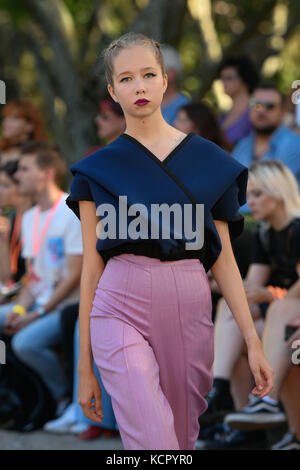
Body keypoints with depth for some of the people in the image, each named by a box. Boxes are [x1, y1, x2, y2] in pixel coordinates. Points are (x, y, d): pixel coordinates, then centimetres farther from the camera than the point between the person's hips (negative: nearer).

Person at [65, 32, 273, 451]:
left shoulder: (209, 161, 8)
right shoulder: (98, 169, 5)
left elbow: (223, 259, 9)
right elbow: (92, 267, 5)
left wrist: (253, 341, 2)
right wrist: (85, 367, 4)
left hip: (190, 310, 3)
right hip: (122, 310, -3)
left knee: (183, 439, 10)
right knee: (154, 446, -18)